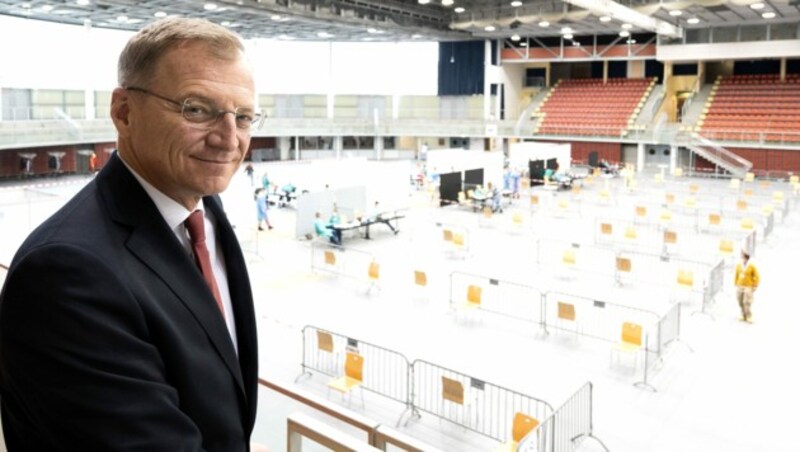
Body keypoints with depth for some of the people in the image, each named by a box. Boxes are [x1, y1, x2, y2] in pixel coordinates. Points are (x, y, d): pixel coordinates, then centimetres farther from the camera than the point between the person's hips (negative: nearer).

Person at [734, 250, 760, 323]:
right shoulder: (738, 265, 3)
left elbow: (757, 277, -3)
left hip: (748, 287, -4)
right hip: (739, 287, 4)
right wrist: (736, 285, 12)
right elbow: (736, 275, 14)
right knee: (741, 303, 5)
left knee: (747, 303, -11)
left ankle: (749, 318, 0)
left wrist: (754, 287, -4)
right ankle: (744, 316, 17)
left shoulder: (752, 266, -10)